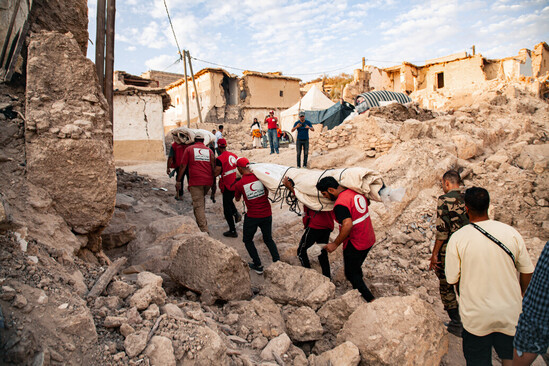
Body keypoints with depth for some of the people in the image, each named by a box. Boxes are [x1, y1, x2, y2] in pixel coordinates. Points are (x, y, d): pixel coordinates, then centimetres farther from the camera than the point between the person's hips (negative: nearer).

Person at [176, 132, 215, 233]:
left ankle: (204, 230, -11)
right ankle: (201, 222, 30)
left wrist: (178, 181, 6)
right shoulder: (209, 150, 15)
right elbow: (213, 167, 12)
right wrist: (214, 182, 16)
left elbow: (183, 166, 3)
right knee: (202, 200, 24)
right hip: (208, 181, 4)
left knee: (198, 205, -4)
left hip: (195, 181, -4)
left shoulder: (189, 149, 8)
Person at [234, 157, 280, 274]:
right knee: (268, 239, 22)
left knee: (247, 240, 19)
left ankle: (258, 265, 18)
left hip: (252, 217, -3)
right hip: (267, 214, 3)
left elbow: (237, 199, 8)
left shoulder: (239, 184, -12)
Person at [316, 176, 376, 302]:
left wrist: (335, 244, -26)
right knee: (356, 269, 24)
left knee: (351, 274, 9)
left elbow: (348, 225, -35)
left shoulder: (340, 203, -24)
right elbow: (367, 202, 21)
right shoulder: (356, 191, 1)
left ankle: (371, 300, 8)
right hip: (369, 239, 9)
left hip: (355, 244, -9)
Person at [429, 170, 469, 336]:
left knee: (446, 287, 11)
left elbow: (442, 229, -17)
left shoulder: (444, 200, -14)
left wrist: (434, 254, -11)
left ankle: (456, 324, 17)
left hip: (448, 250, -6)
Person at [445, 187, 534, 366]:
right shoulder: (511, 232, -8)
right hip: (510, 312, 2)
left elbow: (452, 279, -10)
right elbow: (527, 272, 2)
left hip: (475, 316, -2)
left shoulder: (457, 238, -16)